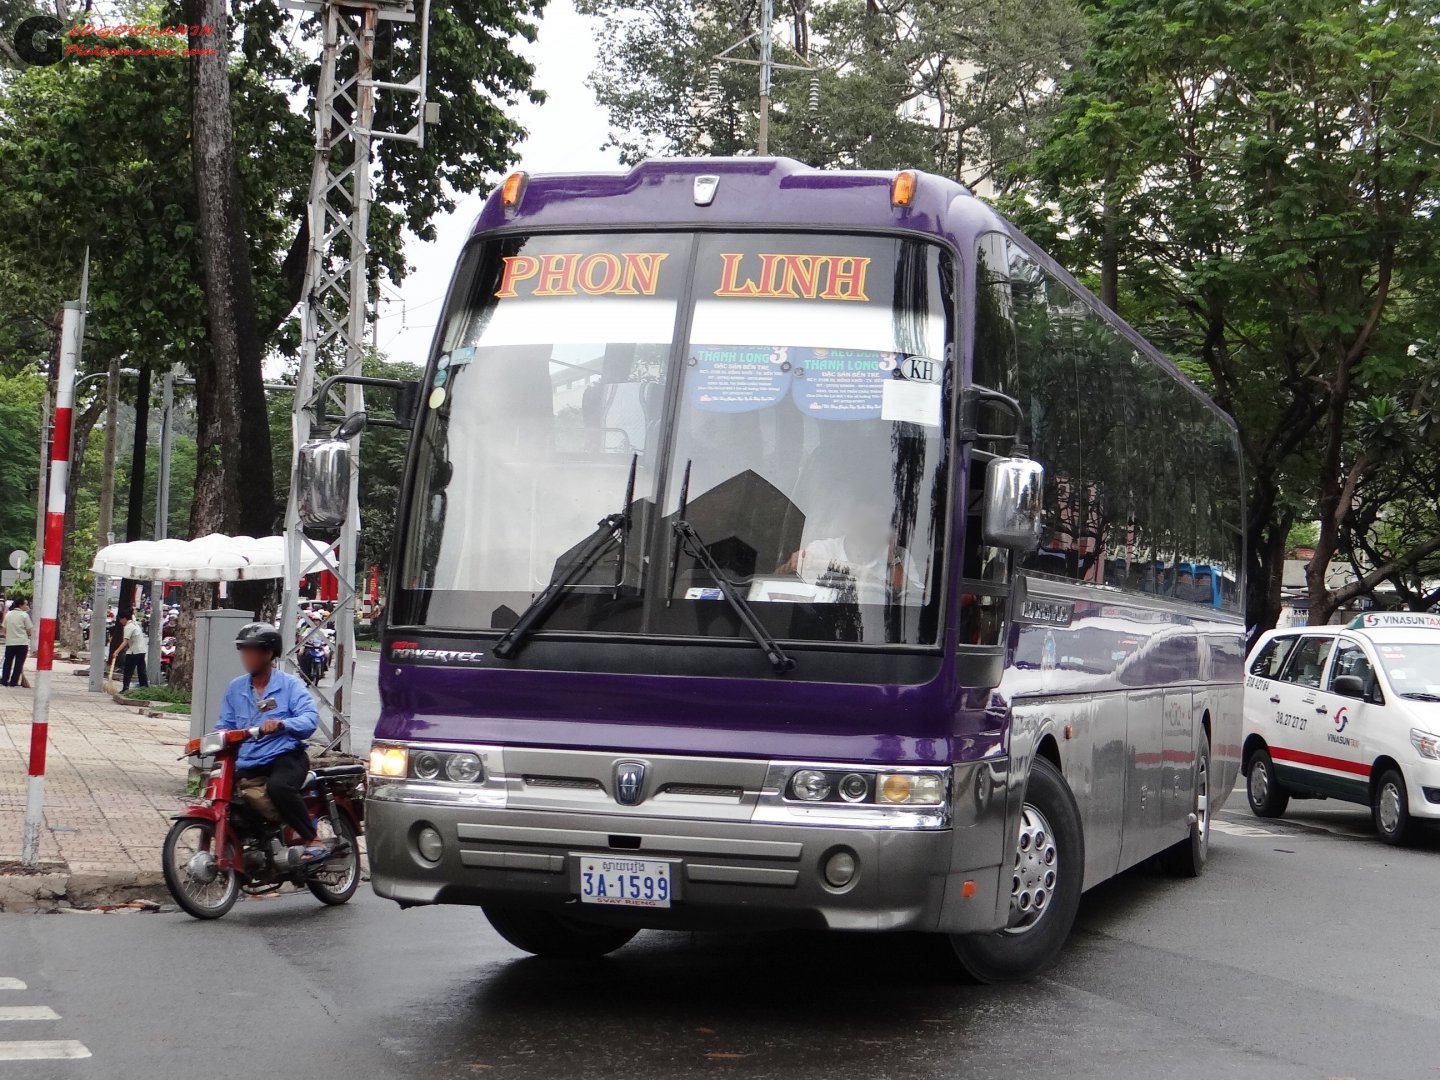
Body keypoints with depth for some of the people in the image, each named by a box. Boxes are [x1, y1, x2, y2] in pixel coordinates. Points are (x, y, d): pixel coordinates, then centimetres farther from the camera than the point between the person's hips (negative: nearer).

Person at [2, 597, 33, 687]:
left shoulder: (8, 614, 7)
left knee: (8, 662, 14)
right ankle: (13, 682, -1)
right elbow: (29, 631, -7)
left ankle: (4, 681, 13)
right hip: (22, 643, -4)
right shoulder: (24, 615, -7)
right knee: (19, 663, 2)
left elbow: (5, 629, 11)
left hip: (9, 642, 4)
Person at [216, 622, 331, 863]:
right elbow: (225, 725, 11)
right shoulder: (235, 688, 15)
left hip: (285, 757, -6)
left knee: (278, 786, -37)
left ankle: (312, 840, -25)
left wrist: (282, 724, -33)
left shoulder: (289, 685, 0)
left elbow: (310, 718, -14)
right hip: (246, 764, 6)